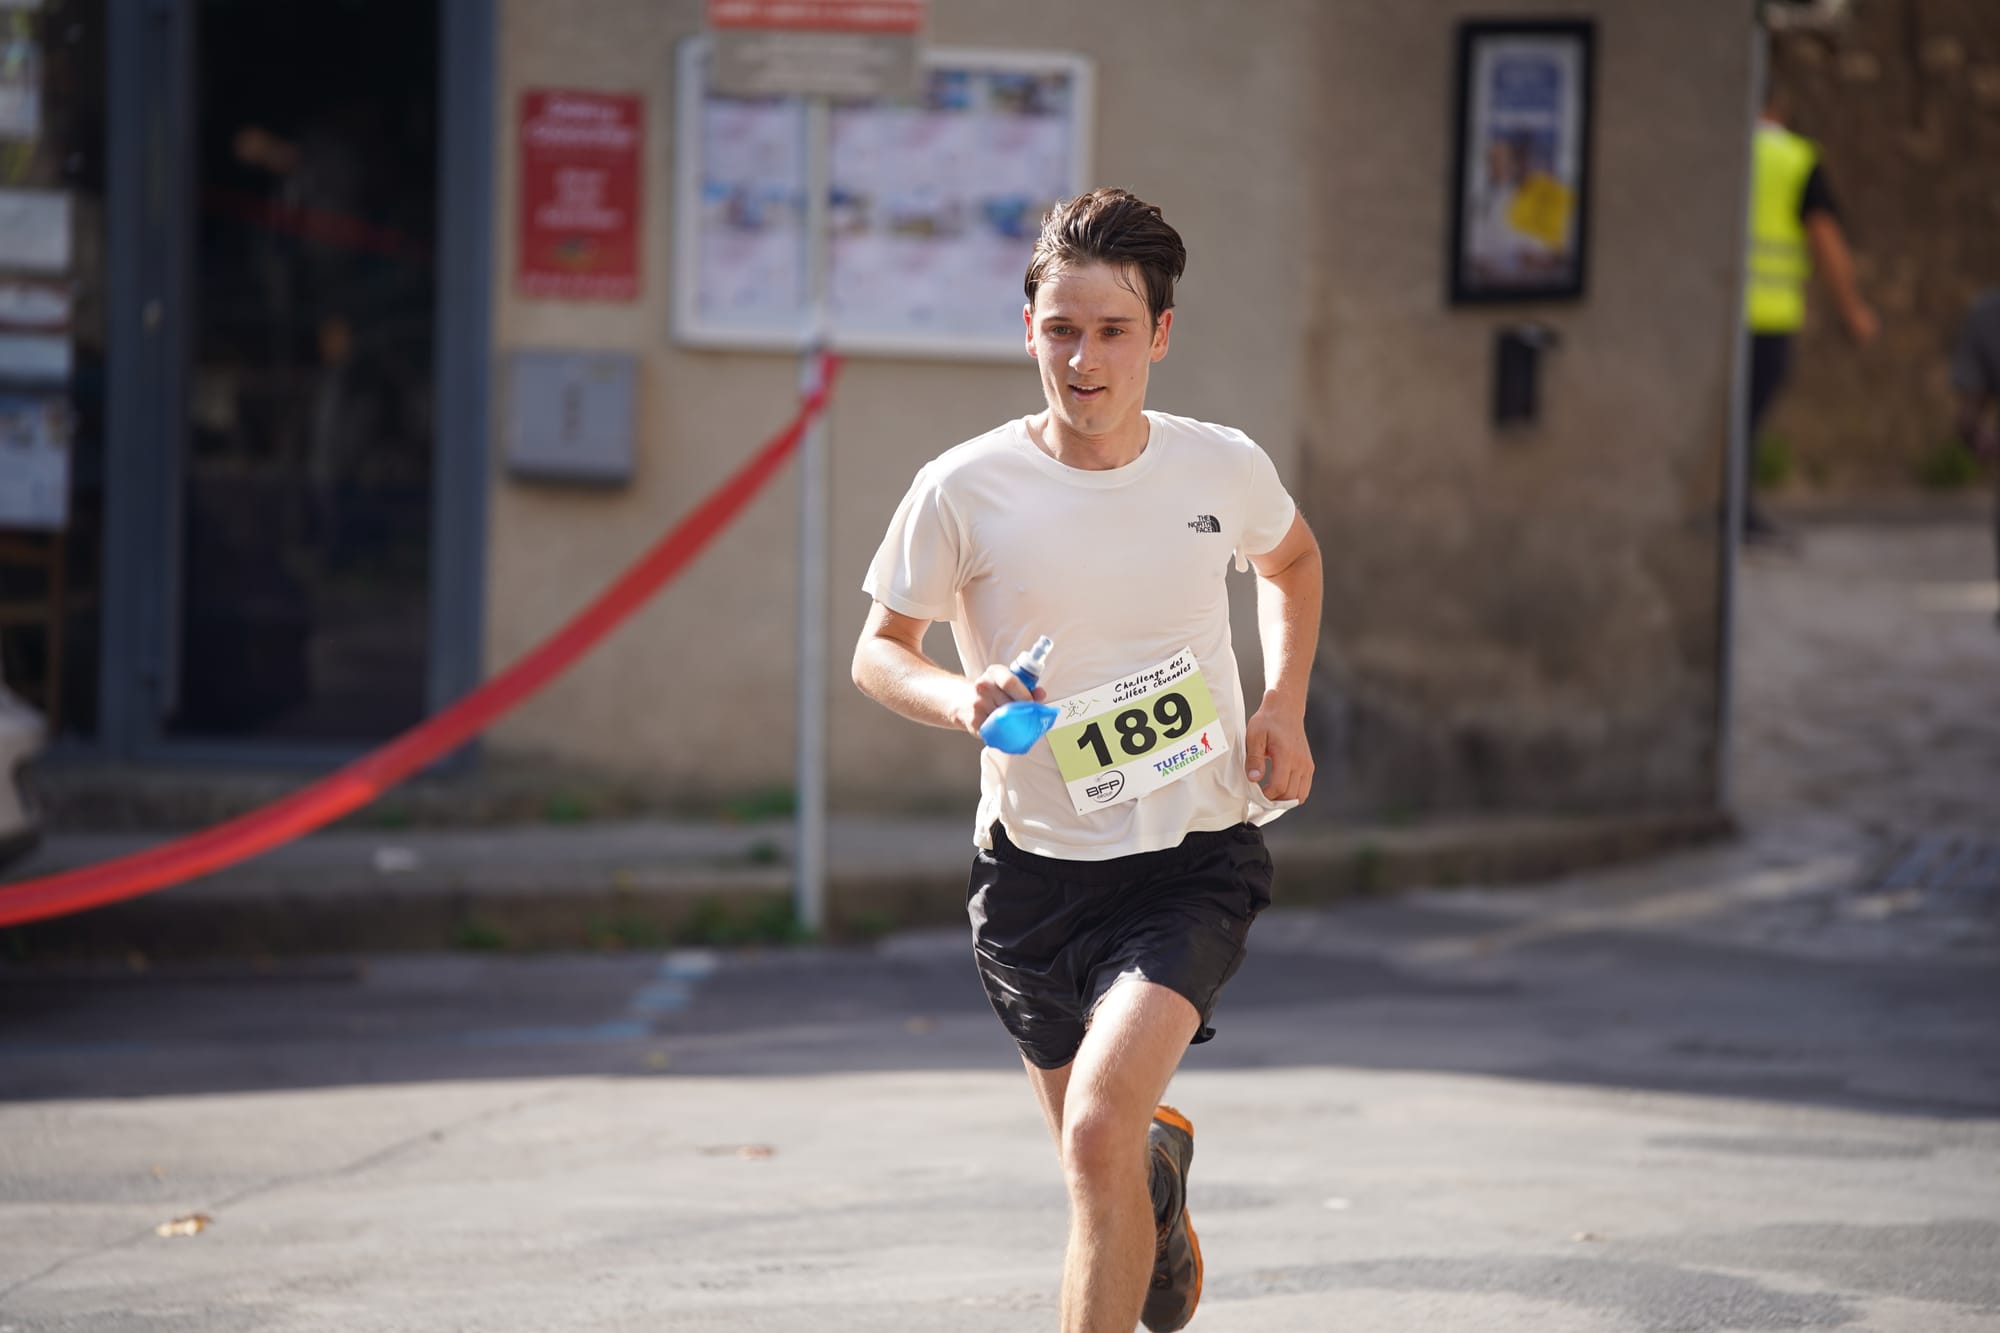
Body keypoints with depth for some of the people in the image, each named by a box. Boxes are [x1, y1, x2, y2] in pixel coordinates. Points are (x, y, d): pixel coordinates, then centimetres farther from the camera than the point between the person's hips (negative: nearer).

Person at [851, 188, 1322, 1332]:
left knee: (1100, 1129, -22)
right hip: (1036, 864, 1)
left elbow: (1293, 560, 19)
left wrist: (1285, 705, 4)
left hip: (1194, 861, -1)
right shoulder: (964, 489, -10)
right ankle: (1164, 1165, 52)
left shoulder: (1223, 467, -4)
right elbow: (879, 649, 2)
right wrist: (959, 700, -20)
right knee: (1104, 1166, 14)